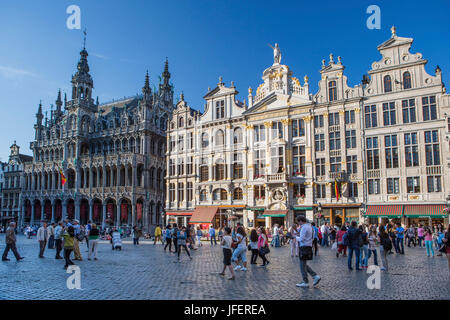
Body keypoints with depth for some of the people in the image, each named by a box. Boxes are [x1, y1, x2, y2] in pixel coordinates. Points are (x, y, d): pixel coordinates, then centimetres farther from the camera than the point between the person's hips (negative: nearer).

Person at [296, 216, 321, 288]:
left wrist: (296, 237, -2)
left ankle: (305, 283, 7)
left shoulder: (304, 227, -16)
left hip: (304, 248, -9)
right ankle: (315, 276, 13)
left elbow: (301, 239, -20)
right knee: (304, 265, 19)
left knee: (303, 265, 0)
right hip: (308, 247, 9)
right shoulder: (310, 226, 14)